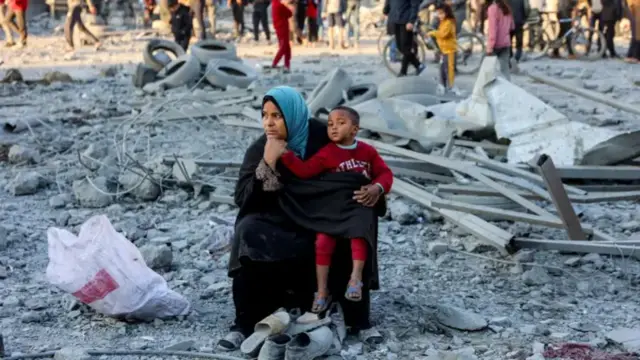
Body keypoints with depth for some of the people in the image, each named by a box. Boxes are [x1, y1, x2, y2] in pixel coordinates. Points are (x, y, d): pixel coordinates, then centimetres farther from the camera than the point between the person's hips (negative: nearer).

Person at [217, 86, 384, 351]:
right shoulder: (259, 150, -8)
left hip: (323, 223, 0)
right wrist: (268, 163, -27)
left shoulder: (323, 138, -11)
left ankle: (359, 321, -9)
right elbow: (243, 198, -17)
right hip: (279, 225, 1)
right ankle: (243, 324, -19)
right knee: (248, 234, -28)